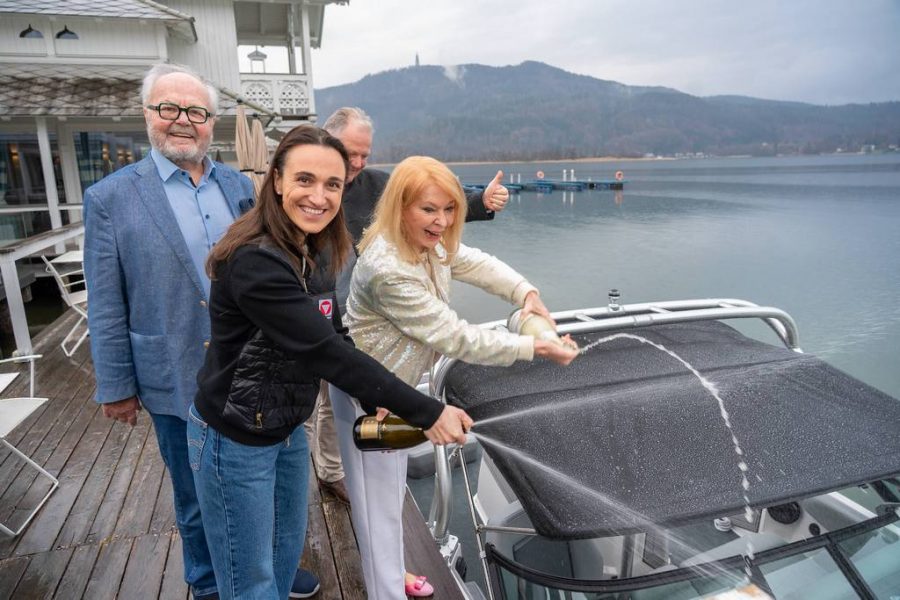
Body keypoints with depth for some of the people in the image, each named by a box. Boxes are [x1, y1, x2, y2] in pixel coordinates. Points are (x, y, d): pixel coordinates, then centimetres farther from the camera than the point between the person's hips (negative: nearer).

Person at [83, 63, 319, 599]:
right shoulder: (111, 197, -6)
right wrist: (116, 387, -2)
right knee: (199, 501, 16)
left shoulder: (240, 186, 4)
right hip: (181, 382, -3)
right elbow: (107, 307, -4)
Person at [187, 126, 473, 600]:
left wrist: (377, 407, -8)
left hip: (288, 428, 8)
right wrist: (426, 413, -29)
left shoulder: (317, 251, -2)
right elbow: (327, 351, -32)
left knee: (288, 546, 25)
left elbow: (336, 337, 2)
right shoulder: (255, 262, -29)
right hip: (234, 440, -7)